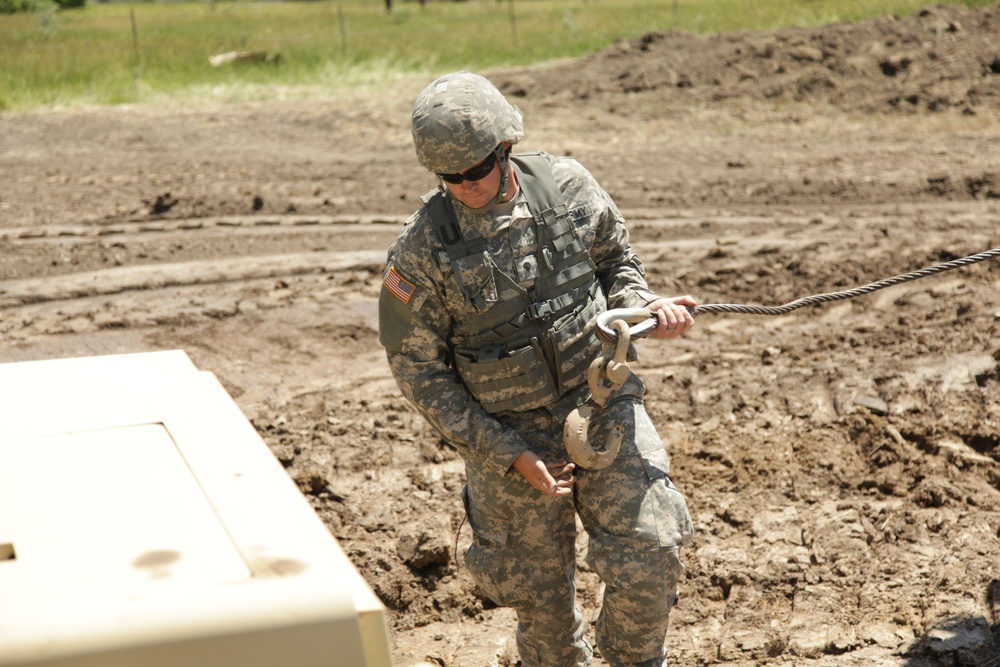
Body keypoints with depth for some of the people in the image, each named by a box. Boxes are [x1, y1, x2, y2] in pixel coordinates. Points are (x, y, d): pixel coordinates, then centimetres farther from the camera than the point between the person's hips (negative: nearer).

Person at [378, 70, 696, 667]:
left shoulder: (566, 185, -9)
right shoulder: (424, 248, -16)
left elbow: (615, 259, 10)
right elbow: (418, 367, -8)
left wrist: (646, 306, -13)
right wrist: (508, 455, -11)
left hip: (602, 398, 1)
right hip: (510, 432, -1)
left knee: (649, 554, -7)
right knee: (540, 592, 12)